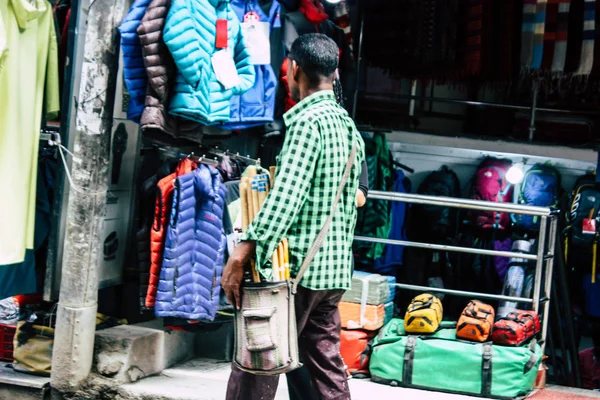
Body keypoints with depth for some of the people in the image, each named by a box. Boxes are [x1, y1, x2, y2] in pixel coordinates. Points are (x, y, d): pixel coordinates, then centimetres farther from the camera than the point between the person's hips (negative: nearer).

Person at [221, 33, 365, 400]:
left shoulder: (307, 121, -12)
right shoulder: (350, 127, 13)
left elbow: (284, 198, -22)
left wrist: (243, 253, -23)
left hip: (296, 267, -8)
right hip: (334, 267, 8)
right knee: (326, 367, 11)